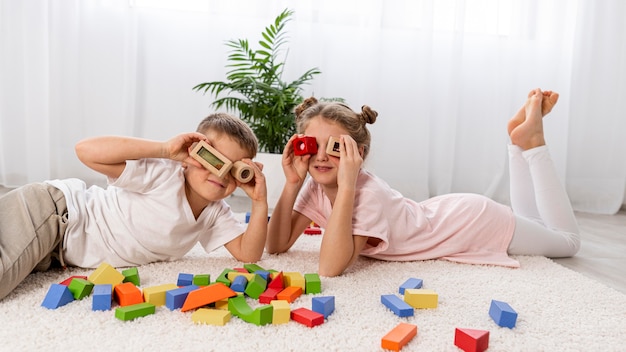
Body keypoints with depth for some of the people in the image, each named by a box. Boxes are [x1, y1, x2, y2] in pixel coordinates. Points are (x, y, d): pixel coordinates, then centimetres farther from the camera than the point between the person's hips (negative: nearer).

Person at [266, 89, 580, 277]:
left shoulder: (368, 194, -37)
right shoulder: (316, 186, -17)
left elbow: (330, 268, -47)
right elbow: (277, 246, -21)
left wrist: (346, 186, -48)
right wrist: (292, 183, -31)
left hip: (477, 221, -6)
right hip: (445, 215, 6)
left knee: (567, 240, 20)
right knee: (526, 219, 34)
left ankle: (530, 139, 19)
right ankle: (520, 140, 30)